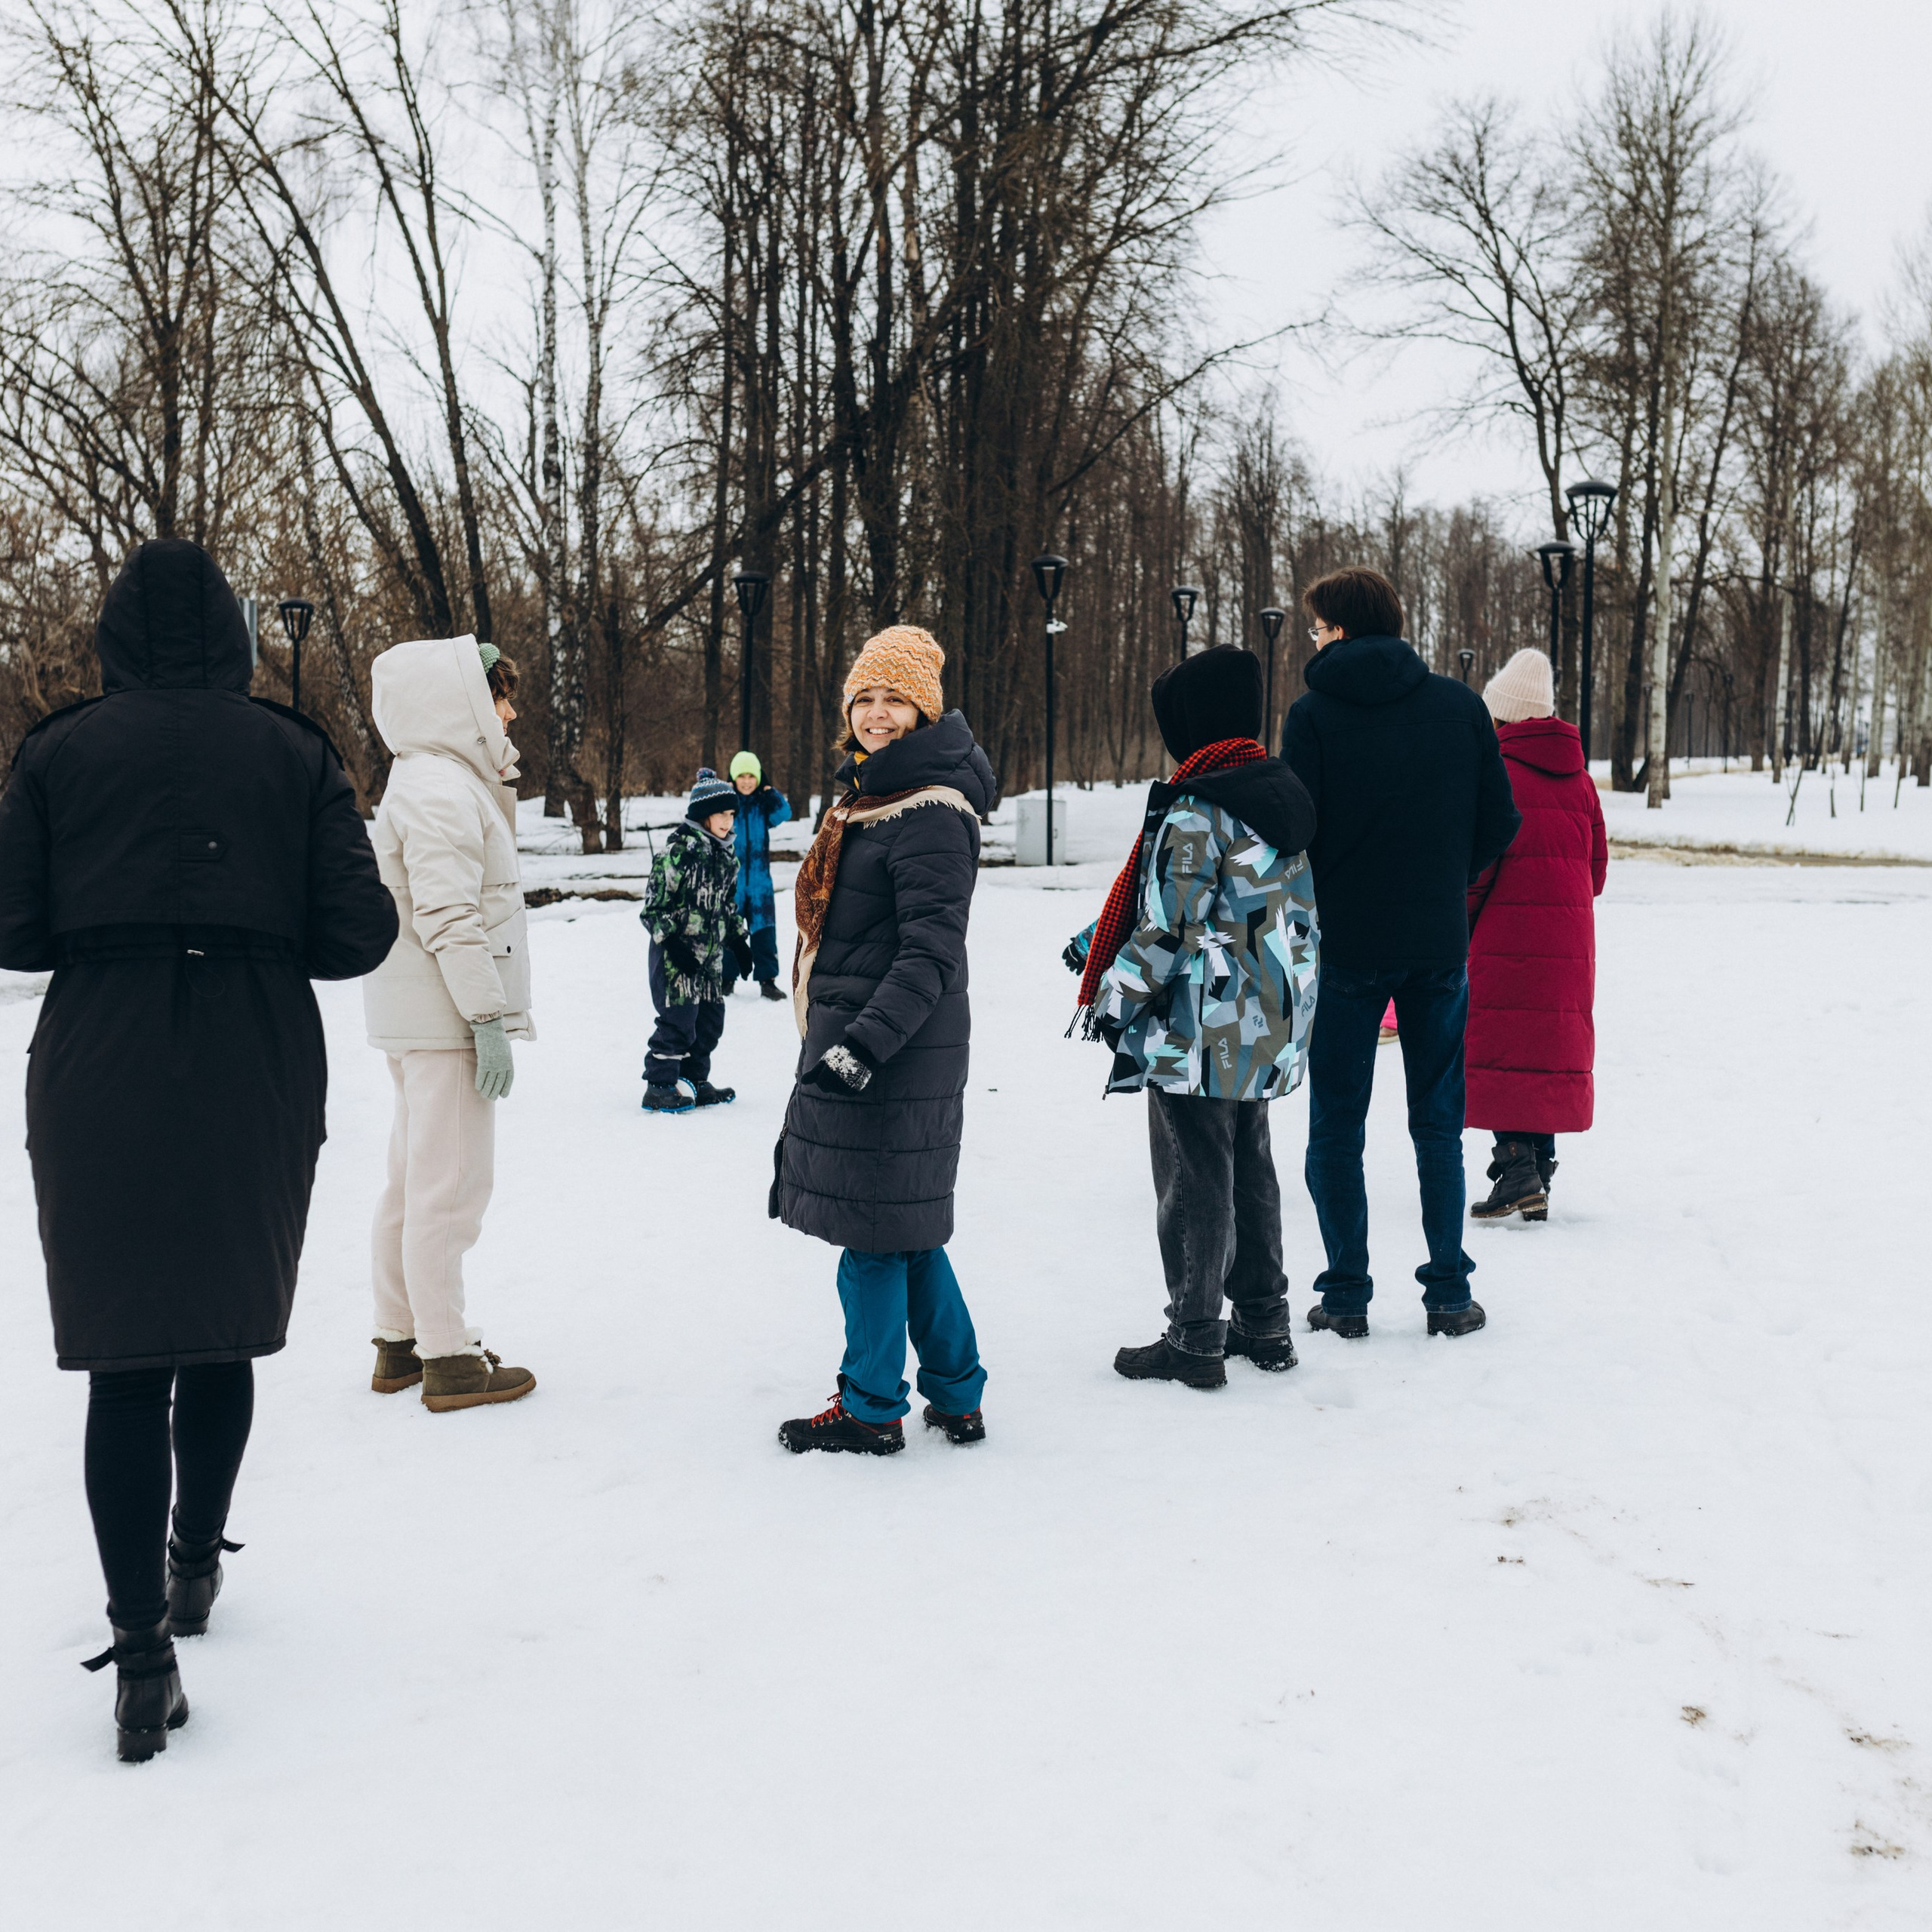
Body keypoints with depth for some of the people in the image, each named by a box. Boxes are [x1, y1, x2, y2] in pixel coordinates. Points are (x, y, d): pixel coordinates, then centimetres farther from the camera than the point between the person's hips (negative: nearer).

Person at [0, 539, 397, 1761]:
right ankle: (196, 1566, 36)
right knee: (223, 1336, 18)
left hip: (99, 1090, -1)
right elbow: (358, 935, -6)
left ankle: (144, 1654, -4)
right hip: (255, 1091, 1)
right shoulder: (295, 752, -1)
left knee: (127, 1361, 2)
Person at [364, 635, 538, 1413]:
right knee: (451, 1182, -5)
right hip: (444, 1018, -11)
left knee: (416, 1177, 15)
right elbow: (449, 918, -23)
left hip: (419, 1021, 11)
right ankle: (449, 1360, 1)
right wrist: (489, 1019, -23)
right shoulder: (441, 789, -17)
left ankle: (400, 1342, 24)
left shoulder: (444, 780, 17)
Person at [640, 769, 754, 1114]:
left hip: (710, 956, 8)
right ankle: (659, 1088, 2)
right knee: (678, 1020, -7)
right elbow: (654, 906, -14)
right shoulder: (678, 851, -14)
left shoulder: (725, 855, 10)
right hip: (675, 955, -8)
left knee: (710, 1020, 12)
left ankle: (696, 1080, 25)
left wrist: (739, 941, 19)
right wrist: (672, 943, -21)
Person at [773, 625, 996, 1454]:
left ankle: (870, 1410, 13)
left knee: (874, 1232, 0)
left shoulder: (932, 816, -16)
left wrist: (863, 1046, -26)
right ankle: (956, 1399, 25)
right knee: (906, 1228, 15)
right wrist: (837, 1040, 26)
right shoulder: (868, 796, 15)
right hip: (848, 1037, 10)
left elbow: (932, 955, -21)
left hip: (894, 1054, -10)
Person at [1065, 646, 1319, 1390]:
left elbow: (1168, 925, -19)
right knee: (1251, 1169, 17)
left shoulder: (1195, 812, -18)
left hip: (1201, 1033, -8)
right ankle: (1263, 1322, 25)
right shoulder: (1283, 798, 9)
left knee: (1194, 1180, 0)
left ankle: (1195, 1341, 7)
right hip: (1268, 1029, 8)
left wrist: (1116, 1000, -7)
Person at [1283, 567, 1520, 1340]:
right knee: (1439, 1124, 12)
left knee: (1336, 1126, 8)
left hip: (1345, 944, -3)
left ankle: (1346, 1296, 9)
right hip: (1439, 944, 3)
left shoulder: (1314, 713, -8)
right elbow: (1499, 822, 3)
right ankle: (1449, 1295, 13)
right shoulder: (1459, 705, 1)